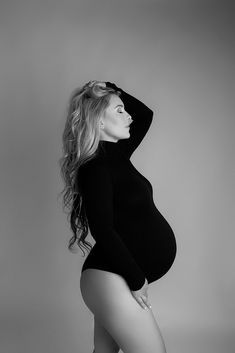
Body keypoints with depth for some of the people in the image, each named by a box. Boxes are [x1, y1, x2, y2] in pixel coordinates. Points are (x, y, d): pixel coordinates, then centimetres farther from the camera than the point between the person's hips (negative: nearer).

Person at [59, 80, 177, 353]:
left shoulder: (116, 154, 12)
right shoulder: (94, 167, -14)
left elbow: (145, 114, 25)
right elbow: (103, 230, -21)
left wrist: (110, 89, 14)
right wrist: (137, 280, -18)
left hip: (114, 279, 9)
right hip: (112, 279, -9)